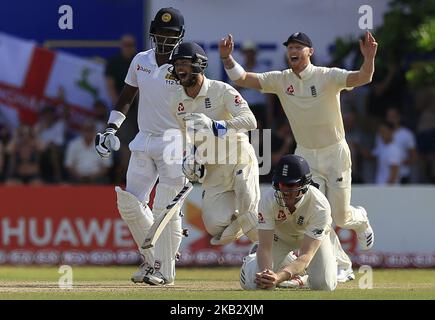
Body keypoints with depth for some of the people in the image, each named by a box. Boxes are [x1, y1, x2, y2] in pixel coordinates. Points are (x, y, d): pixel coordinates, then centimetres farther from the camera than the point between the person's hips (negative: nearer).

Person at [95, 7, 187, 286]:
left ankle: (164, 269, -2)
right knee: (130, 203, 2)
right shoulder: (140, 61, 8)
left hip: (174, 145, -6)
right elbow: (127, 97, 20)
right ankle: (152, 258, 18)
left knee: (166, 208, -10)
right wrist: (111, 129, 9)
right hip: (144, 142, 6)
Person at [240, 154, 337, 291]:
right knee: (253, 283, -16)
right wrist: (266, 272, -57)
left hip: (315, 234, -1)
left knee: (324, 285, -20)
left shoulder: (320, 206, -40)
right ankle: (252, 260, 22)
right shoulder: (268, 200, -35)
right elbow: (265, 247, -34)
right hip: (279, 236, 1)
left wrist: (279, 277, -63)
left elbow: (305, 255, -45)